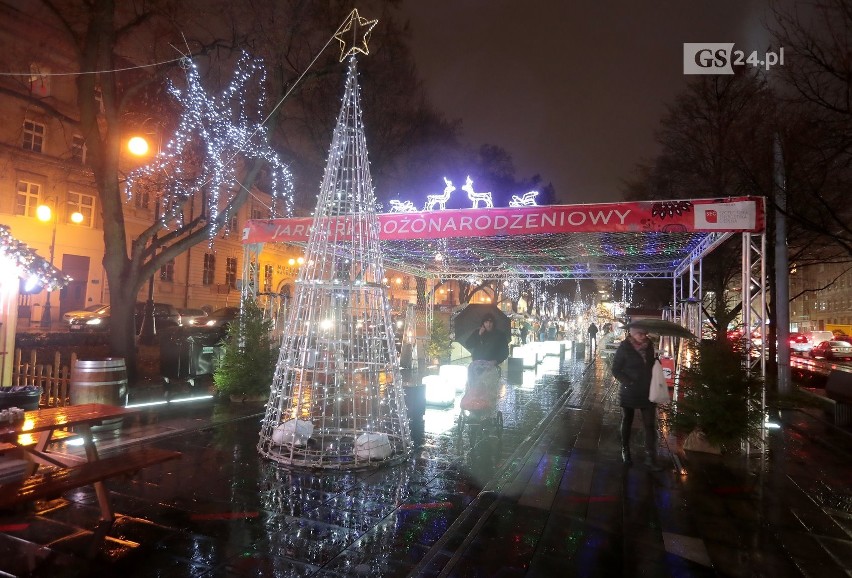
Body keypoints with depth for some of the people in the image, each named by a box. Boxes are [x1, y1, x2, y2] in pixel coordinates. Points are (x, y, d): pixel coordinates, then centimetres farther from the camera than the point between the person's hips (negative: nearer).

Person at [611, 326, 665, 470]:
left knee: (650, 425, -1)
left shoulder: (649, 345, -1)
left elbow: (651, 364, 14)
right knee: (627, 423, 13)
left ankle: (650, 458, 5)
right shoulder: (624, 347, -12)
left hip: (648, 392, 3)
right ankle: (625, 451, 31)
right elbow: (615, 370, -8)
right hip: (629, 392, -3)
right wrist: (629, 382, -19)